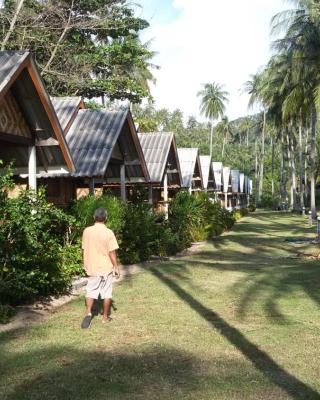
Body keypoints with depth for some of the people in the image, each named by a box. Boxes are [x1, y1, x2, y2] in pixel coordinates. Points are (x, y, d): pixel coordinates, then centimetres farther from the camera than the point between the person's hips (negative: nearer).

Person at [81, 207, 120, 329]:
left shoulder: (86, 231, -3)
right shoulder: (108, 233, -14)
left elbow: (84, 249, 5)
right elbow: (112, 252, -13)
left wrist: (85, 264, 17)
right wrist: (116, 267, -4)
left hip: (91, 268, 3)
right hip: (106, 268, -3)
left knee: (91, 291, 10)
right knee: (107, 293, 9)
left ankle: (89, 313, -8)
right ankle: (105, 317, 18)